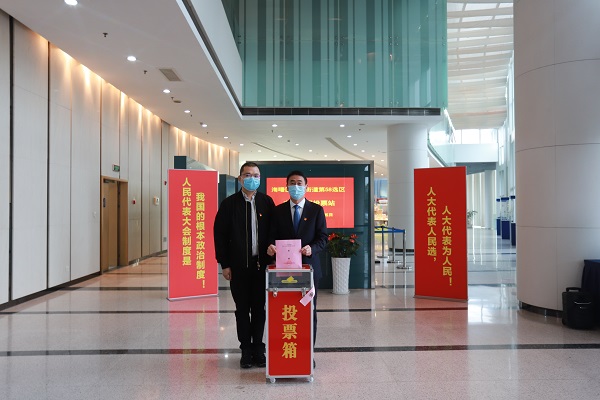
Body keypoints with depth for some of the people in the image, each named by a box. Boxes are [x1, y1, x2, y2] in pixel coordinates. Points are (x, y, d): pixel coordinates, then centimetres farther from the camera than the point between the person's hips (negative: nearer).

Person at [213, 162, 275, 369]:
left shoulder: (267, 202, 3)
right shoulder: (229, 204, 0)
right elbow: (220, 235, 0)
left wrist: (272, 258, -3)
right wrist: (224, 264, -5)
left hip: (261, 264, 1)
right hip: (238, 266, -1)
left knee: (259, 308, 9)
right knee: (242, 309, 8)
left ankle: (258, 349, 20)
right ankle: (246, 350, 19)